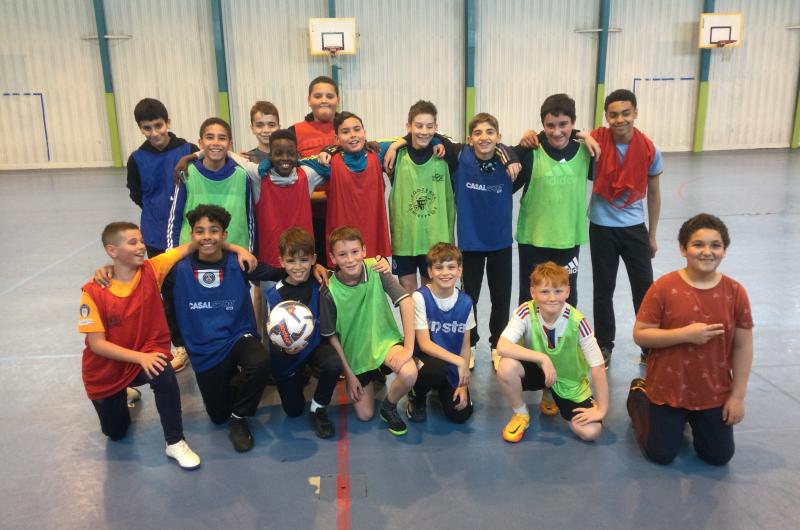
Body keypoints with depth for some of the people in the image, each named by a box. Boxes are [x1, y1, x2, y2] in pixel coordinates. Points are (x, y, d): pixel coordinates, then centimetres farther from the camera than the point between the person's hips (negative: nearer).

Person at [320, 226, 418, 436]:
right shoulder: (329, 292, -17)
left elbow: (406, 302, -25)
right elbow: (332, 337, -7)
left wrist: (408, 348, -31)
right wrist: (348, 374, -6)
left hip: (384, 340, -1)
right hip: (354, 352, 1)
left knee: (409, 373, -32)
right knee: (364, 415, 4)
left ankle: (389, 406, 2)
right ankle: (373, 380, 37)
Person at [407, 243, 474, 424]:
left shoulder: (465, 302, -8)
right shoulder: (420, 297, -19)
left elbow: (465, 346, 0)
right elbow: (424, 344, -21)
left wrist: (463, 384, -4)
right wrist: (458, 361, -29)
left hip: (452, 365, 4)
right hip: (424, 358, -3)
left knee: (460, 414, -11)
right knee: (437, 370, -37)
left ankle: (440, 389, 24)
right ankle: (417, 397, -1)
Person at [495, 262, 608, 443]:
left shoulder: (576, 321, -25)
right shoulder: (526, 312, -23)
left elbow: (597, 366, -20)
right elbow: (502, 347, -36)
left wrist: (601, 410, -19)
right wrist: (542, 358, -39)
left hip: (569, 380, 1)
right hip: (537, 370, -1)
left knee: (590, 432, -16)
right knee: (506, 366, -33)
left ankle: (552, 397, 16)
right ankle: (521, 414, -2)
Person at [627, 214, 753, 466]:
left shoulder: (735, 292, -9)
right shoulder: (663, 287, -17)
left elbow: (743, 346, -3)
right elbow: (640, 335, -15)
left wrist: (737, 395, -3)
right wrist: (685, 334, -27)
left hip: (715, 395, 3)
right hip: (667, 390, -2)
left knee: (719, 457, 13)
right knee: (661, 455, 9)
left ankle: (689, 420, 40)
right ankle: (639, 395, 33)